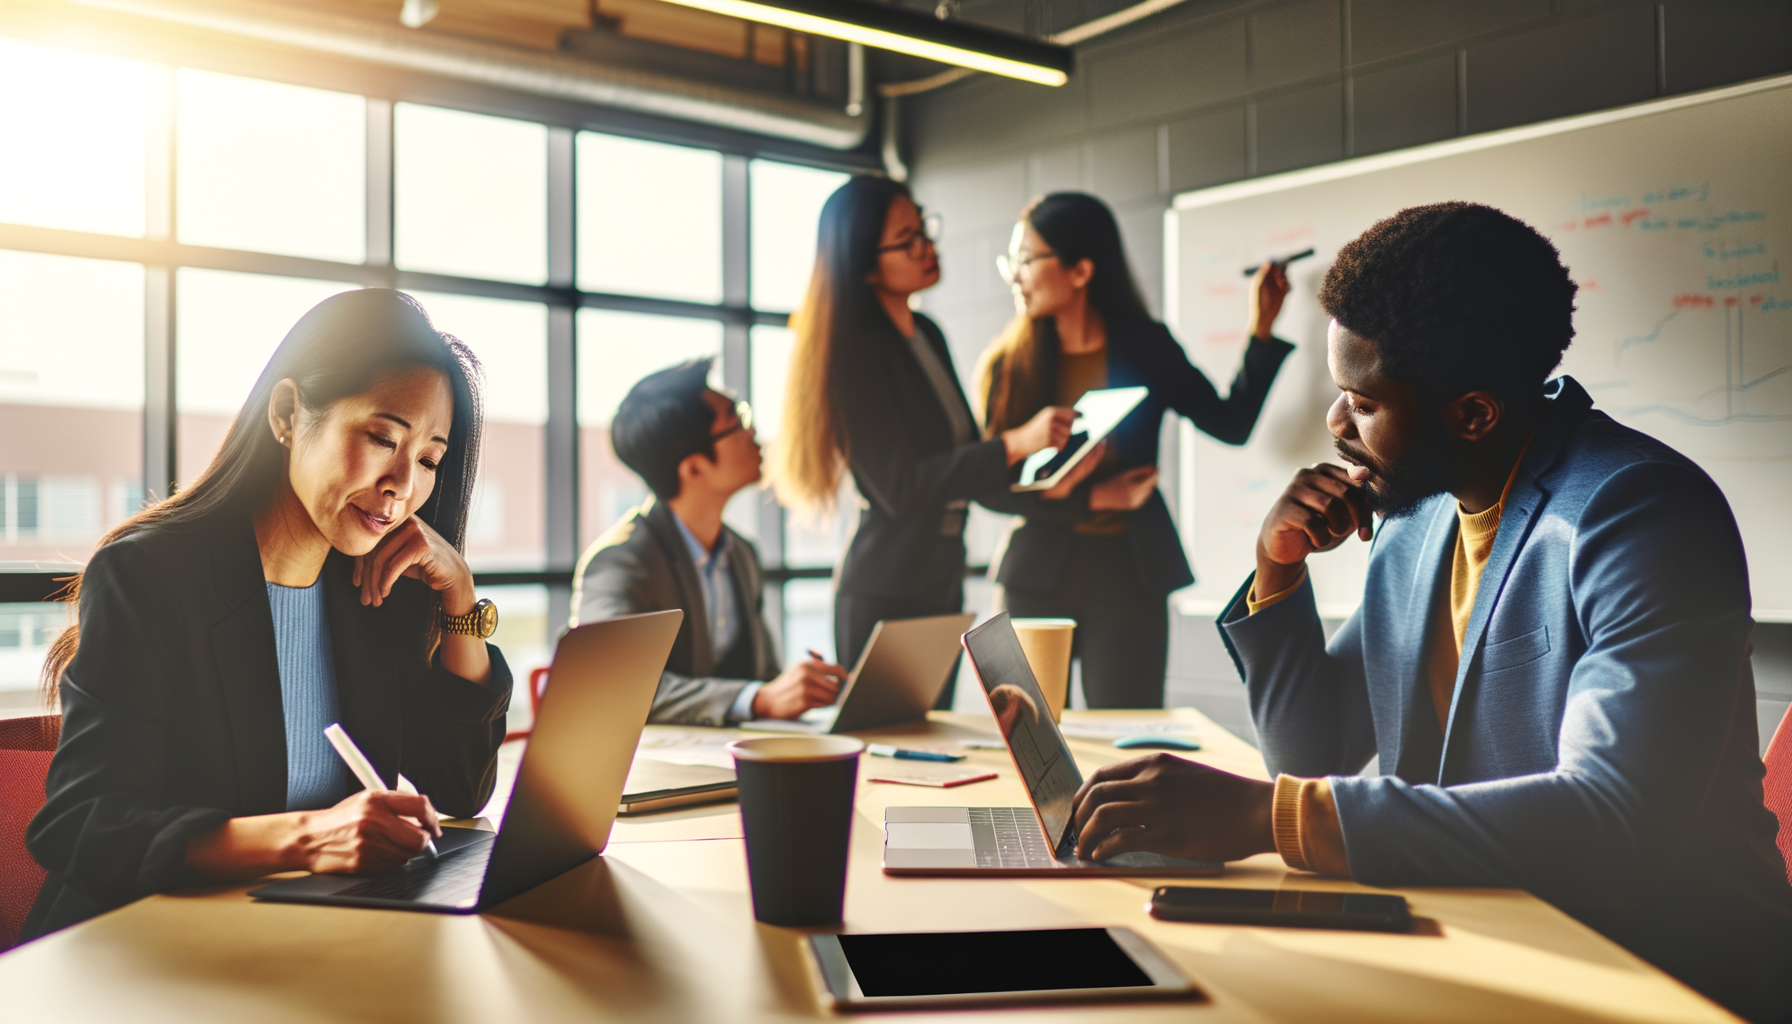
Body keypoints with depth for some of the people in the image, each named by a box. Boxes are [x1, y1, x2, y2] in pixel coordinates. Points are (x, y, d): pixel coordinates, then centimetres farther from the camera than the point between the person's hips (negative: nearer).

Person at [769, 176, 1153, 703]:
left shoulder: (926, 335, 11)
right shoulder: (857, 352, -14)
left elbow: (971, 472, 12)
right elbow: (900, 486, -20)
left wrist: (1089, 498, 8)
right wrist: (1016, 443, -26)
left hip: (942, 579, 8)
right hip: (885, 594, -8)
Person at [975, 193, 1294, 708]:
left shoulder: (1147, 347, 5)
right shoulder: (1007, 364, 2)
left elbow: (1231, 423, 4)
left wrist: (1261, 329, 1)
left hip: (1130, 570, 0)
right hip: (1038, 569, 0)